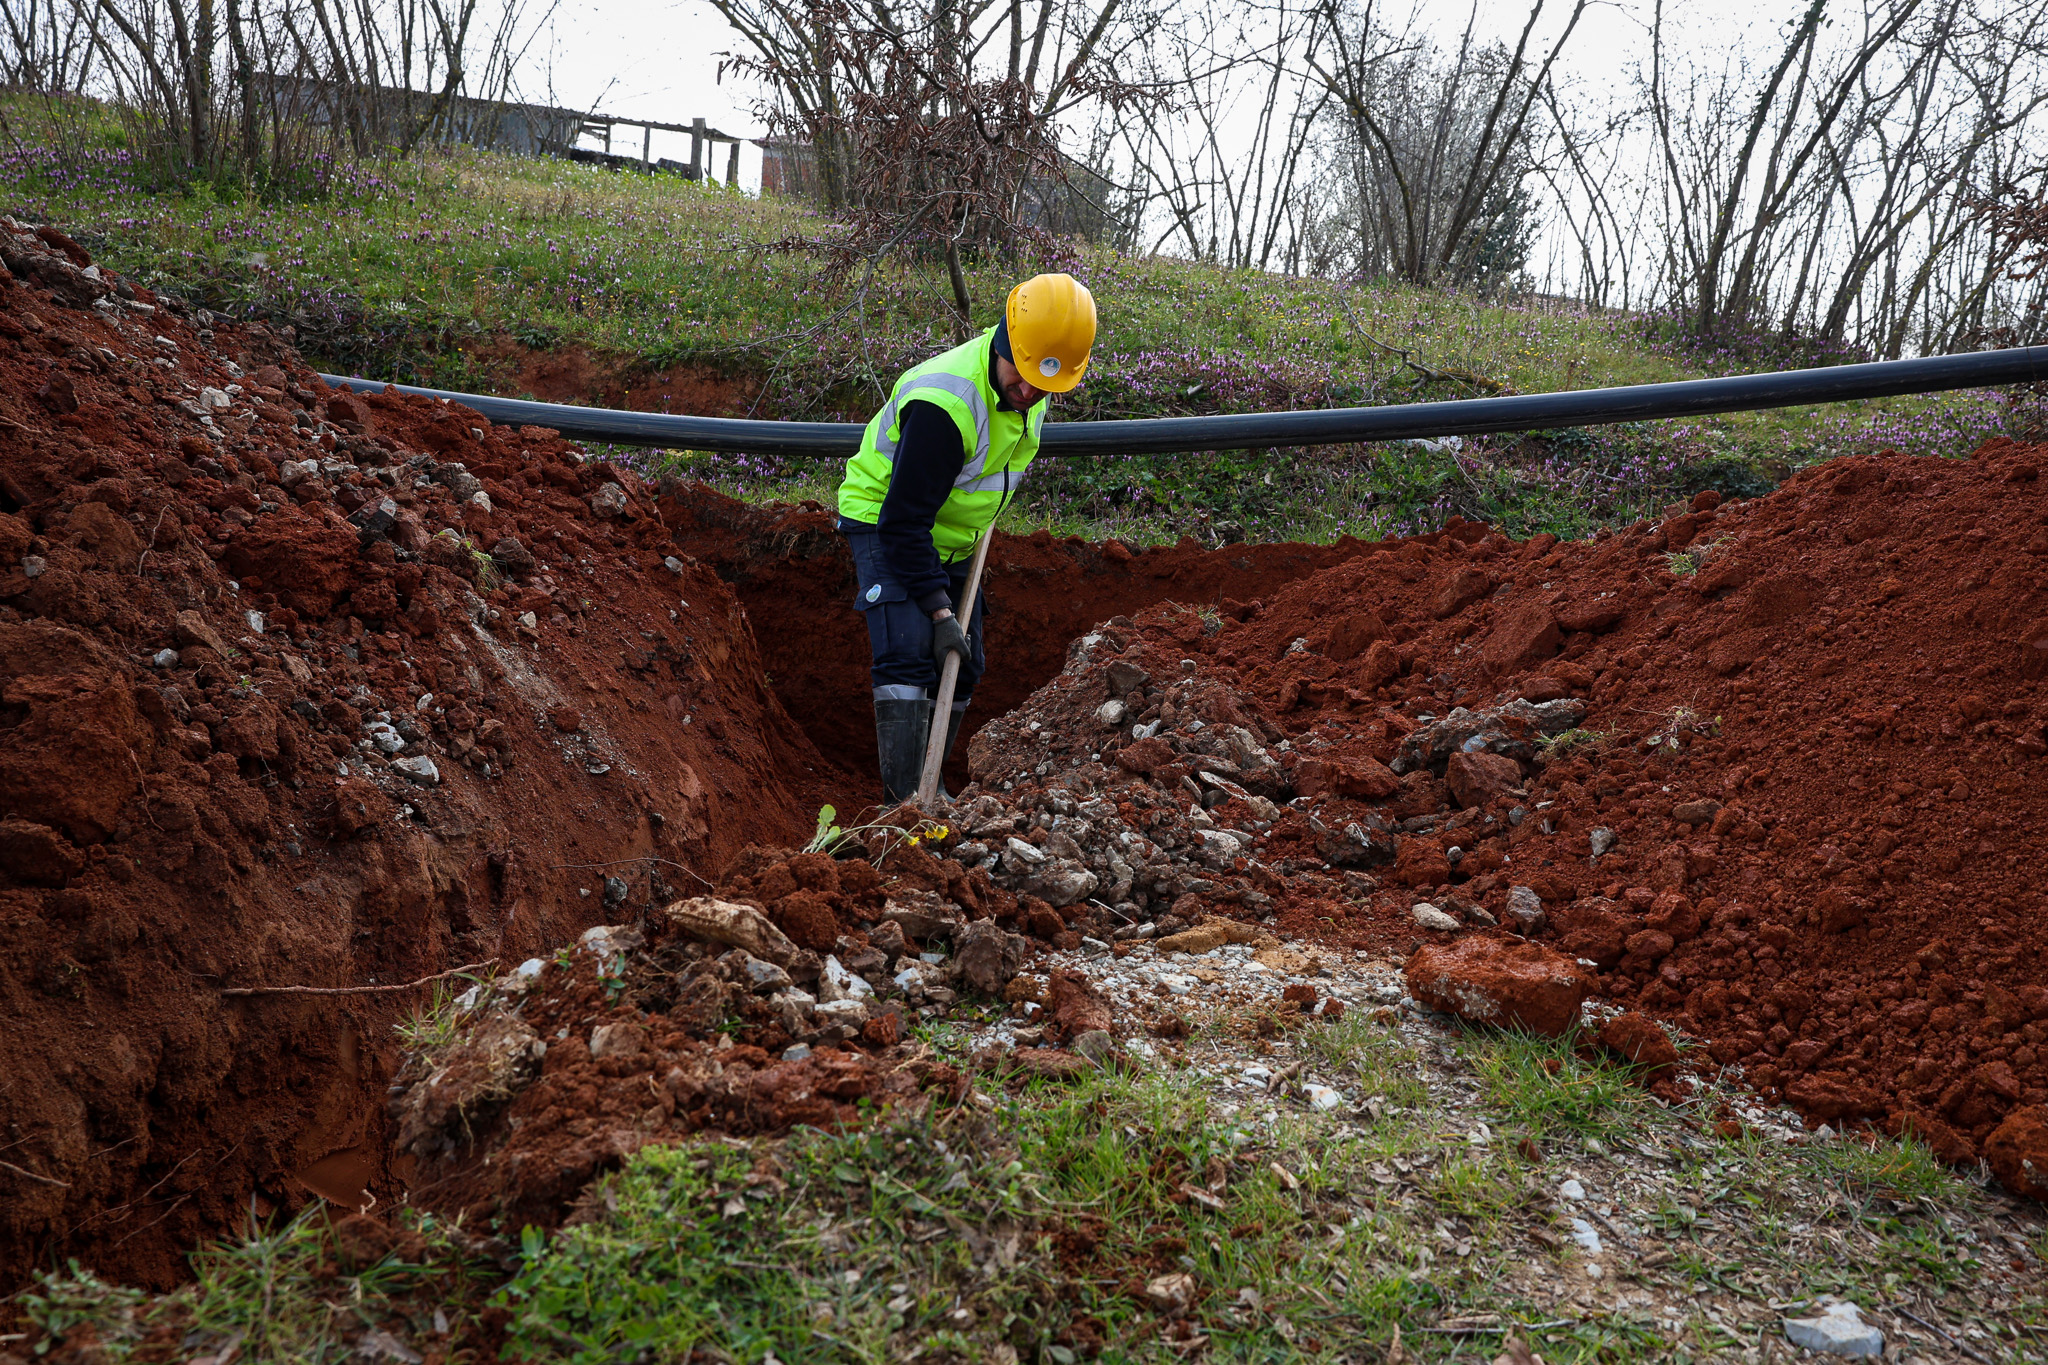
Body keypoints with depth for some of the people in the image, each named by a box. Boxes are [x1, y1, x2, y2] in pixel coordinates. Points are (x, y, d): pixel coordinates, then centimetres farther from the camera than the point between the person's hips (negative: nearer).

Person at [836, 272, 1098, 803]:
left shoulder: (1028, 390, -10)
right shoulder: (945, 402, -35)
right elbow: (903, 521, -32)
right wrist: (938, 610, -32)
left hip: (951, 534, 8)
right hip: (884, 522, -8)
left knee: (962, 666, 7)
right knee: (908, 654, -22)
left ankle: (927, 790, 20)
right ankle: (904, 803, -22)